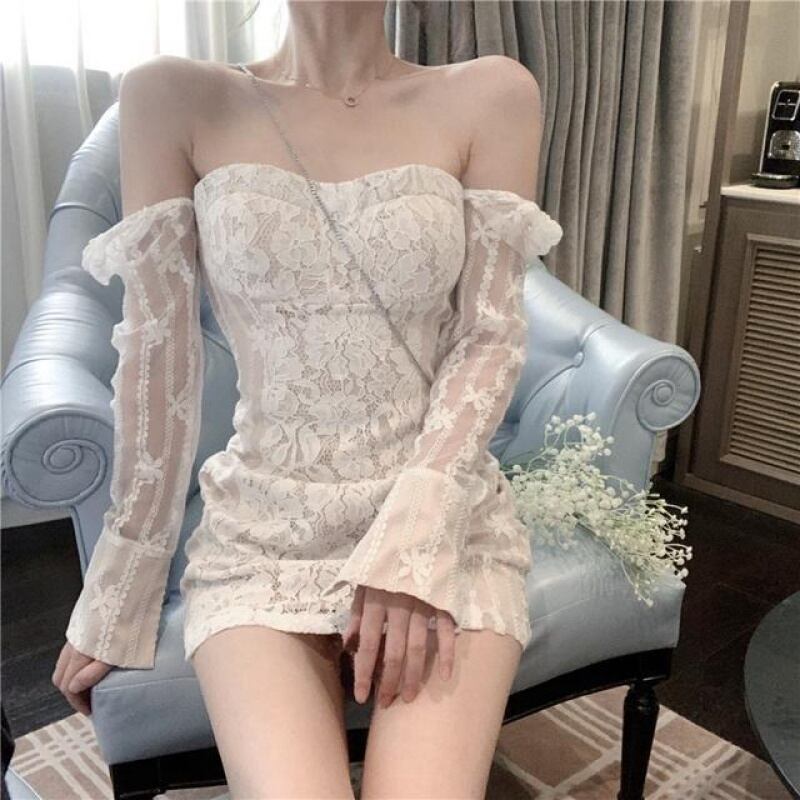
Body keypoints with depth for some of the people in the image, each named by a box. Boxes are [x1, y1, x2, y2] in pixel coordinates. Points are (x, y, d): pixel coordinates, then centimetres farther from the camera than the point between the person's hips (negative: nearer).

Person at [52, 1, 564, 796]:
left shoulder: (489, 96, 1)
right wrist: (119, 595, 2)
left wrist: (417, 535, -17)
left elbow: (492, 336, -4)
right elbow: (156, 353, -1)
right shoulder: (172, 98, 0)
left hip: (444, 517, 1)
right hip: (263, 531, 0)